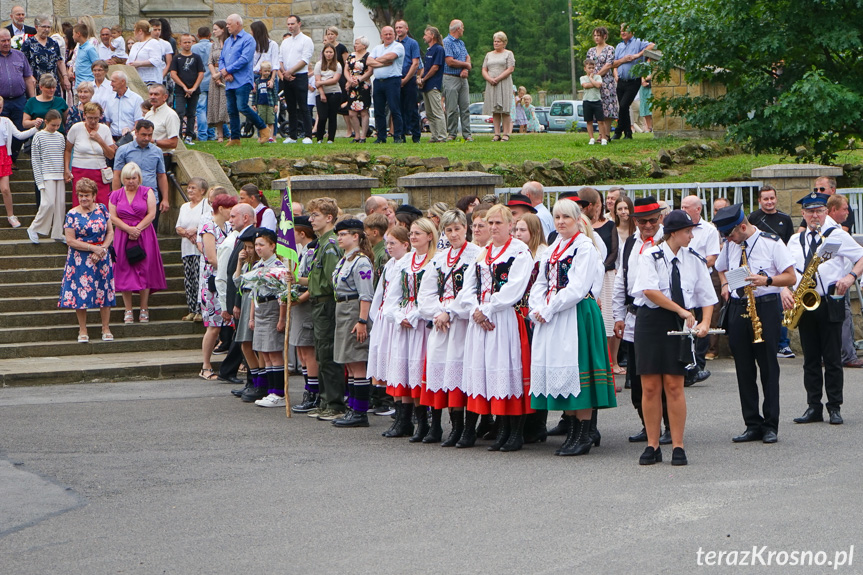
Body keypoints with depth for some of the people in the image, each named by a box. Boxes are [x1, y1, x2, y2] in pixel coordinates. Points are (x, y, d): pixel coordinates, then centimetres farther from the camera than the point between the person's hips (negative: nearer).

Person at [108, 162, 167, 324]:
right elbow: (113, 217, 1)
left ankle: (144, 310, 2)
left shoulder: (147, 192, 4)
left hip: (144, 236, -1)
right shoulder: (116, 195, 8)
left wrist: (138, 229, -13)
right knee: (125, 272, -2)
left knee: (144, 271, -3)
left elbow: (151, 214, -4)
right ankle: (128, 311, 2)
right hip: (122, 236, 1)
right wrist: (129, 229, -13)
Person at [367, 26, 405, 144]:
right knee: (378, 111, 6)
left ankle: (398, 137, -4)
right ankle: (381, 137, 12)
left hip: (392, 80, -6)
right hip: (378, 81, 6)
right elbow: (368, 62, 4)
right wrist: (384, 63, -8)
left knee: (395, 110, -8)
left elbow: (389, 57, -15)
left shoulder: (398, 46, 2)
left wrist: (376, 60, 1)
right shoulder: (377, 48, 18)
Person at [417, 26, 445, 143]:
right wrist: (419, 77, 3)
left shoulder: (438, 49, -8)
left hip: (433, 85, -10)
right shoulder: (429, 50, 21)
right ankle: (434, 136, 12)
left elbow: (435, 67, -14)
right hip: (426, 86, 10)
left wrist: (423, 79, -8)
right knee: (429, 114, 9)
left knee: (437, 112, -11)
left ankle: (442, 137, -12)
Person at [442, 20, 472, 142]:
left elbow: (467, 57, 14)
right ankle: (451, 134, 1)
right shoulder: (446, 42, -8)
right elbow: (450, 62, -16)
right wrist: (466, 65, -3)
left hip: (462, 78, 7)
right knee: (452, 108, -6)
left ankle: (467, 134, 5)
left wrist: (465, 69, -8)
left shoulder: (461, 43, 19)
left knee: (465, 107, 4)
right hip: (451, 78, -7)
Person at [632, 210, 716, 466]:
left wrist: (704, 322, -8)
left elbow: (707, 297, 9)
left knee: (674, 385, -3)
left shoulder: (694, 260, 5)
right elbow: (650, 291, -17)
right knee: (650, 386, 0)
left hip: (680, 324, 1)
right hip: (651, 320, -1)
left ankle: (677, 446, 4)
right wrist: (681, 310, -17)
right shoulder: (650, 257, -4)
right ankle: (652, 446, 9)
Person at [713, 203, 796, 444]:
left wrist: (766, 280, -20)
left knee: (768, 368, -3)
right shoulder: (730, 246, 11)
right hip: (737, 309, 5)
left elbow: (791, 277, -4)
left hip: (766, 307, -5)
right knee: (744, 368, 4)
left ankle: (771, 426, 2)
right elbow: (721, 269, 30)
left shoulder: (772, 243, -5)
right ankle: (752, 425, 10)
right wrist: (725, 285, 9)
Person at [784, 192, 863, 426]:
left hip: (830, 304, -4)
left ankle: (835, 407, 5)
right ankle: (814, 406, 11)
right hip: (803, 304, 4)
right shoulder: (795, 240, 14)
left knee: (832, 358, -1)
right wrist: (785, 290, -3)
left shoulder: (838, 236, 2)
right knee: (810, 359, 7)